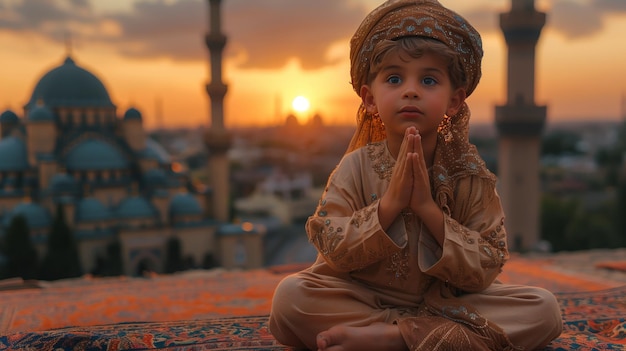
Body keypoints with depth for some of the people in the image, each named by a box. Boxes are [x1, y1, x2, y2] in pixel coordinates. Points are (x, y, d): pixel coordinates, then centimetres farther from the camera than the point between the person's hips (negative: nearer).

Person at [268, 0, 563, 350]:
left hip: (448, 302, 1)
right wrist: (390, 203, -28)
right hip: (363, 298, 0)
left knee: (544, 308, -20)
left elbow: (483, 271, -13)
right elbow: (333, 251, -15)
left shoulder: (471, 174, -8)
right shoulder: (356, 167, -8)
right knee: (290, 295, -26)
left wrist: (429, 209, -26)